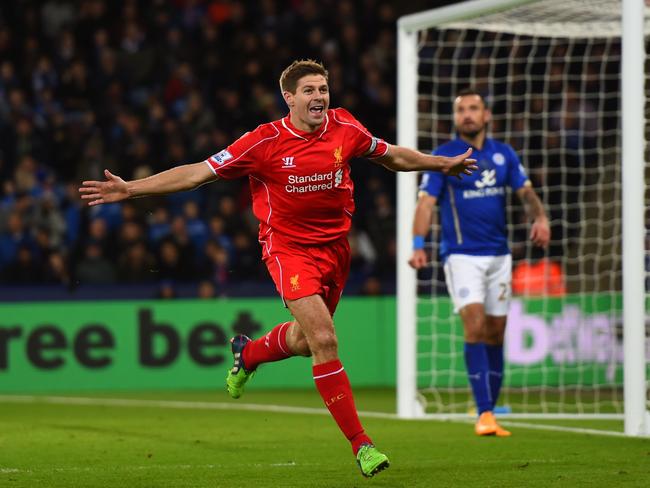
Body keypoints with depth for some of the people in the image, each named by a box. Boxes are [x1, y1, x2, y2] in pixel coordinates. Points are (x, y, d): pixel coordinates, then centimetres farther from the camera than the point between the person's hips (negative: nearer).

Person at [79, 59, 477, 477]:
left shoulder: (345, 128, -4)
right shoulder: (265, 142, -15)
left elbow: (392, 155, 17)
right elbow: (197, 173, -11)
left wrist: (442, 164, 22)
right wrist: (130, 189, -17)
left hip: (335, 247, 5)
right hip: (288, 247, -5)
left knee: (306, 340, 18)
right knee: (324, 339, -19)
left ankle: (248, 353, 53)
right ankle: (361, 444, -15)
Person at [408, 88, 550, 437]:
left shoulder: (503, 154, 9)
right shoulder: (443, 156, -4)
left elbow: (525, 191, 13)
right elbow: (426, 201, -10)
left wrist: (539, 218, -8)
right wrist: (418, 245, -23)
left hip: (499, 254, 5)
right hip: (461, 254, -5)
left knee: (495, 333, 7)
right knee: (475, 327, -17)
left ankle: (489, 411, 16)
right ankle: (484, 413, -19)